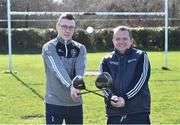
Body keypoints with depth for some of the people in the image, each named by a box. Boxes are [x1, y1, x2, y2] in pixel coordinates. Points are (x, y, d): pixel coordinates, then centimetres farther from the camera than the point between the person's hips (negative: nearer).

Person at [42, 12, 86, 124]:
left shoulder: (80, 48, 9)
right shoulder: (49, 48, -3)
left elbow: (80, 69, -10)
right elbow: (58, 69, -20)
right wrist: (70, 85, -38)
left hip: (75, 102, 4)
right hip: (55, 102, -4)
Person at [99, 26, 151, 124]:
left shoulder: (140, 57, 6)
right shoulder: (107, 61, 13)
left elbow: (140, 80, -7)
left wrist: (124, 98, -18)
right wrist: (111, 97, -22)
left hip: (139, 112, -3)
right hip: (114, 113, 3)